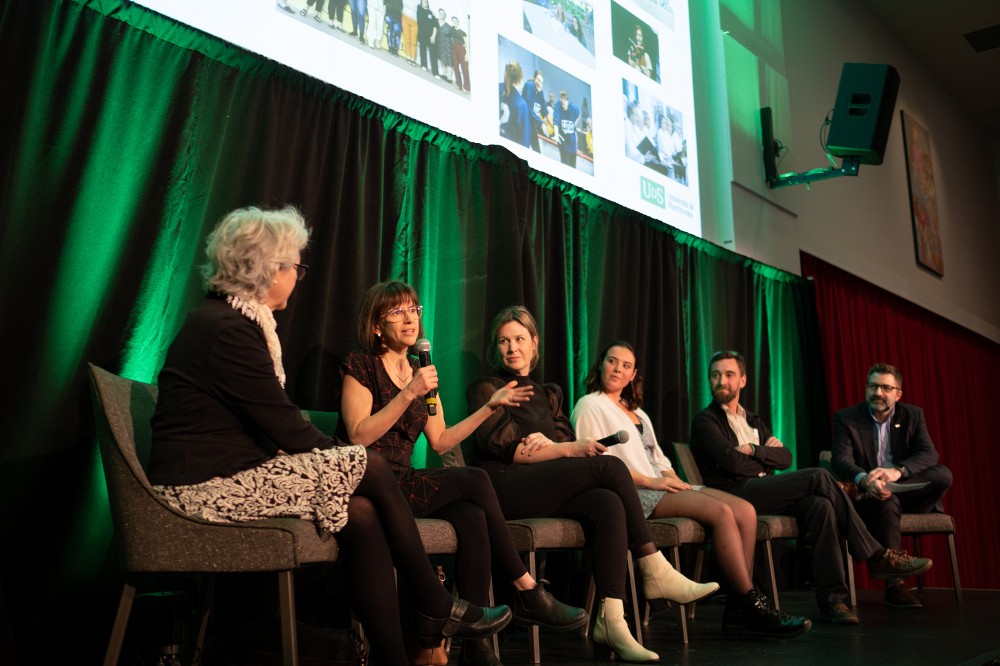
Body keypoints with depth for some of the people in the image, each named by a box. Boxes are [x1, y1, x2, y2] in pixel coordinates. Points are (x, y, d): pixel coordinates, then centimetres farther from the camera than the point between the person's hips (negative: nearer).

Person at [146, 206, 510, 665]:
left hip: (227, 473, 9)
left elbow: (272, 422, 12)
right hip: (206, 485, -9)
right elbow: (283, 425, -16)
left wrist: (327, 456, -1)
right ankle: (437, 610, 1)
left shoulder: (229, 320, 16)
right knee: (371, 470, -14)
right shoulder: (229, 330, -16)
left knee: (361, 513, -9)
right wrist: (338, 456, -1)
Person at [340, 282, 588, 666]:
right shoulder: (360, 366, -1)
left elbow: (440, 442, 16)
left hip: (403, 484, 6)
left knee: (472, 516, -26)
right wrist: (409, 394, -19)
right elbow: (358, 436, -13)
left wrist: (489, 407, 11)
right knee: (474, 480, -23)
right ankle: (529, 596, -12)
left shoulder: (421, 372, 17)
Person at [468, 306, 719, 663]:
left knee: (607, 504, -28)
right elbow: (505, 449, -5)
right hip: (507, 490, -5)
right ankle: (655, 572, -18)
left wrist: (548, 444, -12)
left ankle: (611, 620, -34)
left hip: (546, 492, 5)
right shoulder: (486, 389, 8)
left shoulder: (547, 394, 25)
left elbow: (566, 440, 11)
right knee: (610, 466, -23)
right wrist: (568, 449, -11)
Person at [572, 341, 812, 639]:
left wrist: (673, 479, 1)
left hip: (659, 487, 8)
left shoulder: (636, 411, 28)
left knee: (746, 511, -11)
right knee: (721, 511, -25)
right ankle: (752, 605, -18)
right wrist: (649, 481, -16)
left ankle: (738, 608, -15)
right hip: (631, 494, -8)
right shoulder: (590, 406, 2)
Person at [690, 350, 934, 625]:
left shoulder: (754, 421, 25)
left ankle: (831, 598, -25)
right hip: (735, 496, -6)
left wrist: (754, 450, -5)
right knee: (819, 477, -21)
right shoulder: (705, 421, 3)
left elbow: (785, 458, 10)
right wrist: (767, 456, 1)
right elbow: (731, 461, -14)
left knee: (821, 505, -25)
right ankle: (876, 556, -11)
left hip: (765, 494, 6)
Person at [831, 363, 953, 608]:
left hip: (905, 491, 3)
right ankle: (894, 583, -30)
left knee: (943, 475, -24)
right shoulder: (845, 418, -2)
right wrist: (865, 480, -41)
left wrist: (897, 471, -31)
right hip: (865, 496, -3)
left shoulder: (912, 415, 7)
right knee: (887, 501, -37)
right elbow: (841, 461, -16)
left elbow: (929, 454, -9)